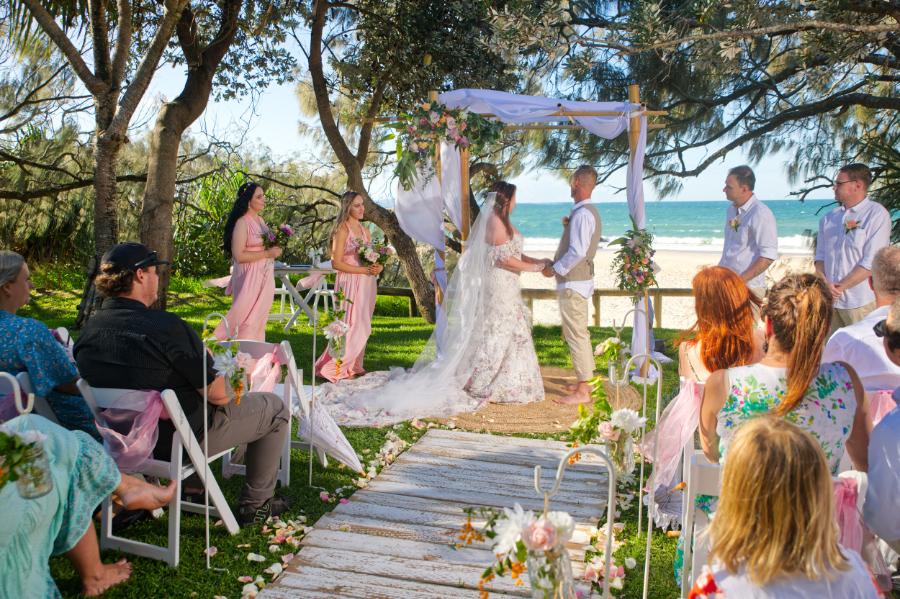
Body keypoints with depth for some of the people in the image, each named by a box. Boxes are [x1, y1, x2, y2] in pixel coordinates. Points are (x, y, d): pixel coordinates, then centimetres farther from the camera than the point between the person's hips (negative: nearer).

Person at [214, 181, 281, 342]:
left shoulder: (260, 220, 13)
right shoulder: (242, 222, -14)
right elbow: (239, 255, -21)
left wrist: (275, 249, 6)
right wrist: (266, 253, -18)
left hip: (264, 278, 8)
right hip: (249, 279, -8)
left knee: (260, 319, 10)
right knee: (248, 322, -5)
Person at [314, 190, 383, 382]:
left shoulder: (365, 230, 15)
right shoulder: (342, 230, -8)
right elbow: (336, 263, -14)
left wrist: (378, 267, -3)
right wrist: (364, 269, -17)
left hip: (366, 284, 7)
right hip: (350, 283, -7)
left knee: (362, 327, 9)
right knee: (353, 326, -9)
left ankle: (353, 366, 20)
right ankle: (333, 368, 1)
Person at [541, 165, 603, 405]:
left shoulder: (582, 214, -19)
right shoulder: (590, 212, 14)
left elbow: (577, 252, -26)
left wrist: (555, 269, -15)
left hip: (573, 284, -11)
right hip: (581, 279, 11)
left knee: (576, 335, -7)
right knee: (579, 333, 19)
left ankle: (582, 392, -2)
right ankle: (585, 381, 30)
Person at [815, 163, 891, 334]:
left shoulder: (877, 214, -5)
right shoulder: (829, 218, 14)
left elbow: (871, 262, -11)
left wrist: (840, 287, -13)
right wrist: (825, 283, -7)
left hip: (860, 302, -5)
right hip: (829, 300, 5)